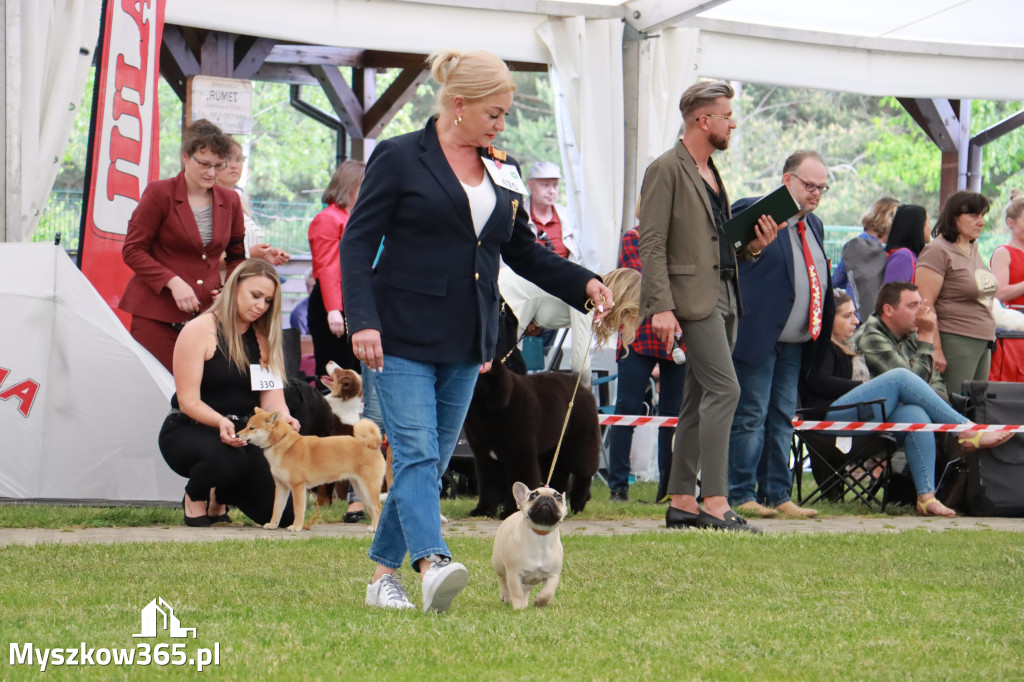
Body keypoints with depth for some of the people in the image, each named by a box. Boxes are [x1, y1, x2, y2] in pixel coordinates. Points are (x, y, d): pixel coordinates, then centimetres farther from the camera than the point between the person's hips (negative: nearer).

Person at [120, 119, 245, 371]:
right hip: (157, 316, -3)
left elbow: (237, 256, 24)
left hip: (209, 312, 4)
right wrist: (173, 282, -14)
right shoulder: (159, 194, 0)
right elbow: (132, 250, -2)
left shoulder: (229, 201, 13)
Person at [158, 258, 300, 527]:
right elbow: (188, 401, -15)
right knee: (227, 458, -41)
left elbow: (272, 397, -2)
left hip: (241, 434, 5)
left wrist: (283, 418, -27)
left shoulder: (264, 339, 8)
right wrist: (221, 422, -35)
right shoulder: (199, 330, -10)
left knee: (283, 512, -12)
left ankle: (220, 496, 20)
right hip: (188, 432, -5)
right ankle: (194, 498, -4)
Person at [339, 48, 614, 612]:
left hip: (464, 343, 6)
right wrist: (363, 321, -19)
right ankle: (432, 564, -31)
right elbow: (358, 243, -7)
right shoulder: (399, 158, -4)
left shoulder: (501, 171, 14)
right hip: (404, 338, -6)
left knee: (431, 460, 6)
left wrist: (584, 284, 5)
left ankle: (384, 574, 14)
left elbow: (524, 252, 21)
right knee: (416, 452, -16)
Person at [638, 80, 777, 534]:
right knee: (724, 389, -17)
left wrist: (753, 246, 6)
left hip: (723, 295, 9)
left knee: (700, 399, 8)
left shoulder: (711, 173, 21)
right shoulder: (667, 170, -7)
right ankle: (715, 503, -19)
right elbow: (652, 244, -13)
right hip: (693, 296, -9)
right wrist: (661, 307, -21)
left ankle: (681, 503, 11)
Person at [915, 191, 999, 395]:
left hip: (983, 344, 9)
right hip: (956, 341, -9)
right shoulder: (937, 252, -10)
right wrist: (935, 350, -20)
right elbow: (924, 304, -16)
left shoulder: (973, 249, 17)